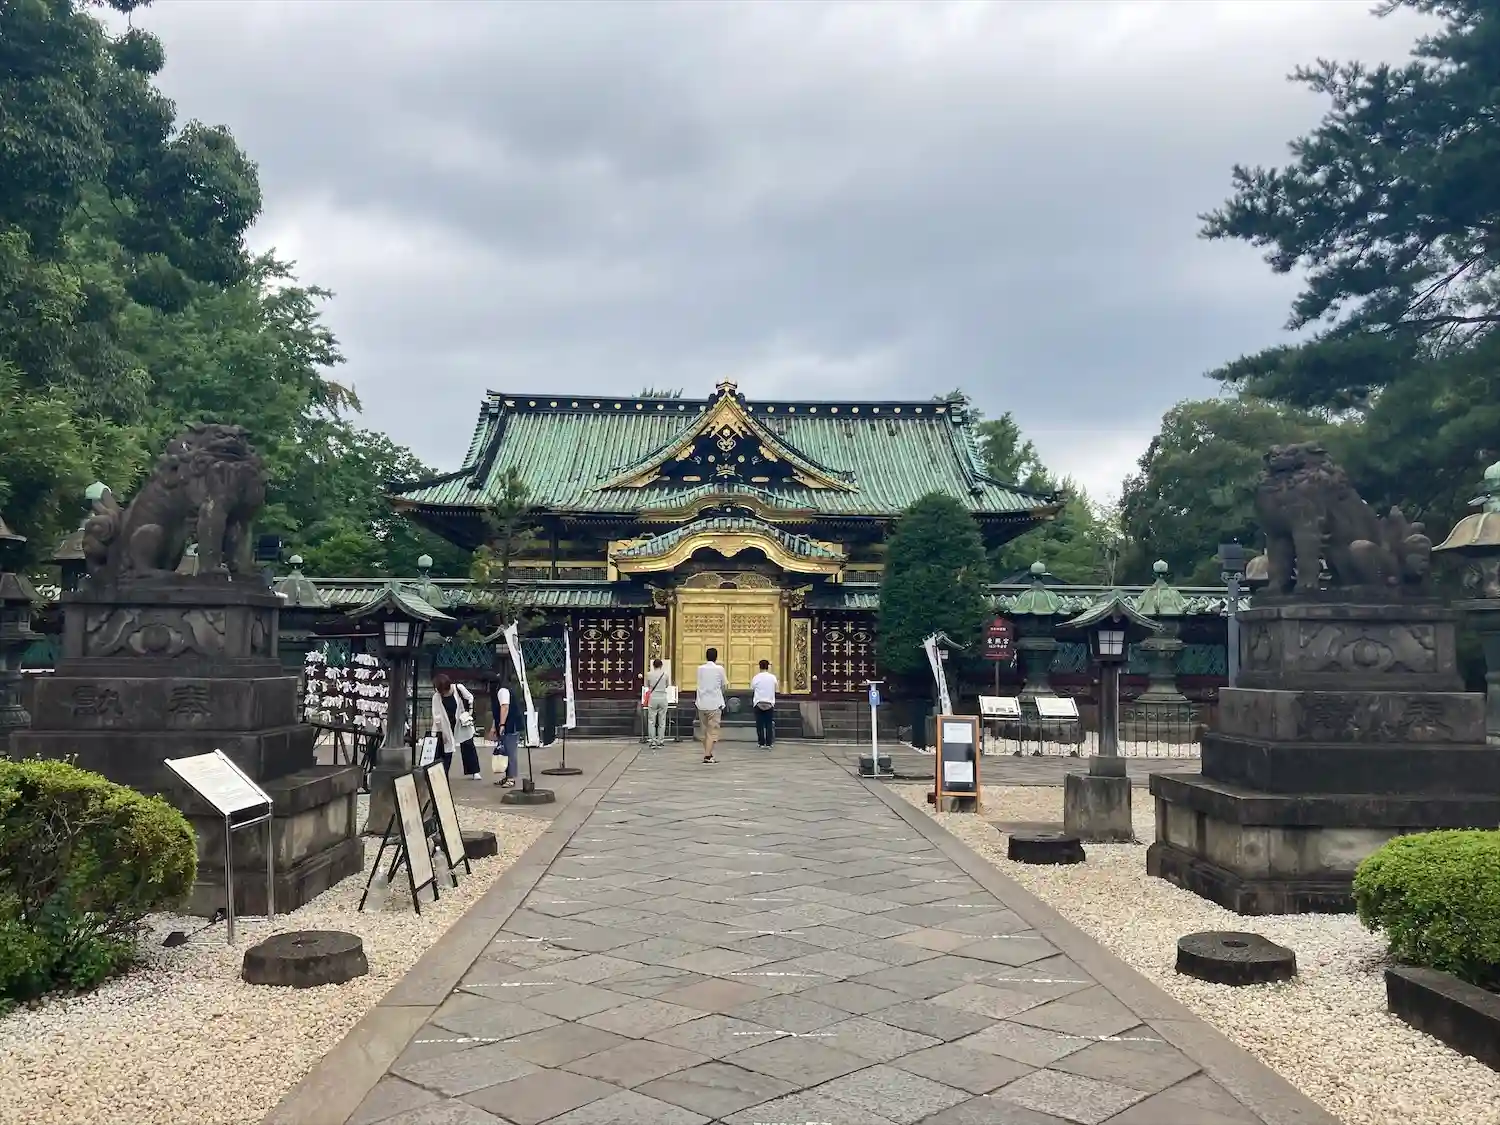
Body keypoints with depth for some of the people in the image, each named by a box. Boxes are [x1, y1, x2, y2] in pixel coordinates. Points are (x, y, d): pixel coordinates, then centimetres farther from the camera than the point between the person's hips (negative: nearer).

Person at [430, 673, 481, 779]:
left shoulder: (459, 688, -19)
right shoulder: (436, 697, -18)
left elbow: (470, 699, 0)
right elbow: (436, 716, -15)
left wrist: (469, 712, -5)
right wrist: (438, 732, -15)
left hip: (462, 723, 0)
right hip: (446, 726, 0)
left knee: (468, 747, 6)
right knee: (445, 748, -1)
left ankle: (473, 772, 14)